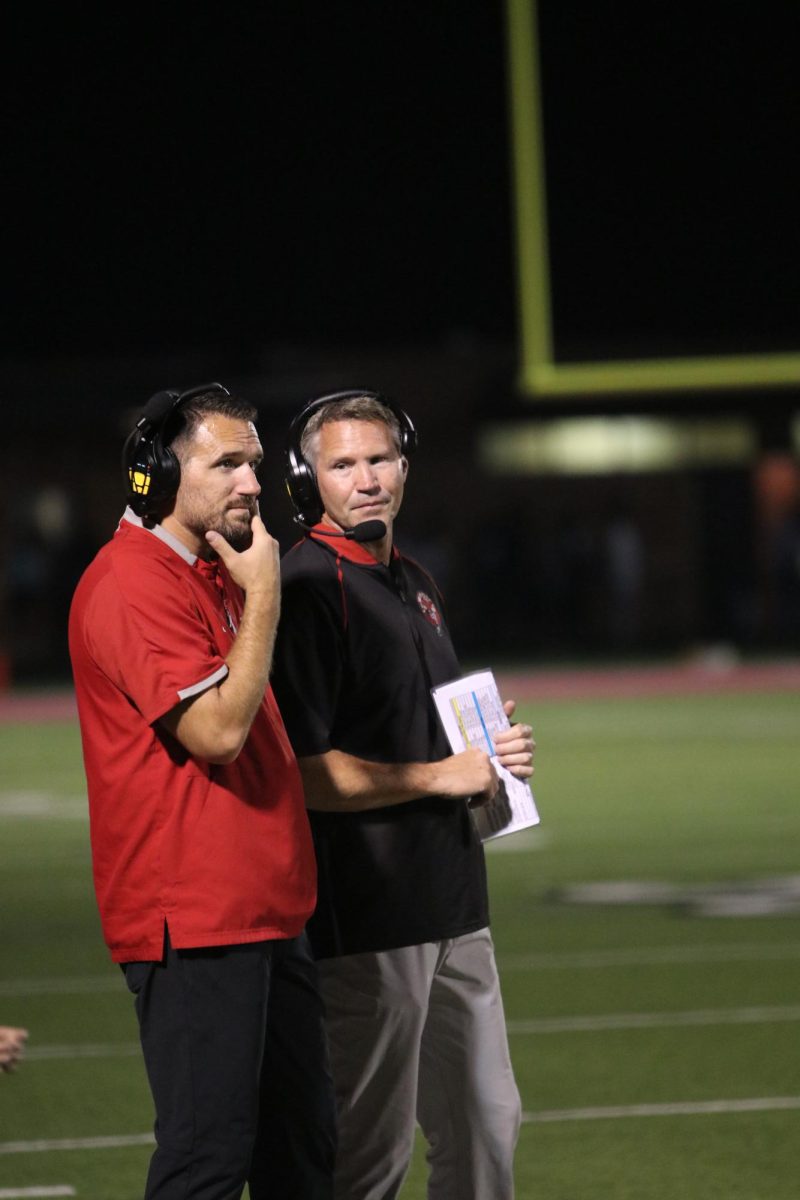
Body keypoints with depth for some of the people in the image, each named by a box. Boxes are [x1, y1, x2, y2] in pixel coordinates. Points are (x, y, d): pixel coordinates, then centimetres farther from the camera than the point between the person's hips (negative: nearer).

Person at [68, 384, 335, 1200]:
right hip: (191, 917, -10)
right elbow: (215, 728, -22)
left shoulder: (216, 576, 18)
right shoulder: (131, 586, -15)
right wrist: (263, 597, -16)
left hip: (265, 911, 10)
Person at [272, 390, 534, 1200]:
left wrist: (490, 761, 8)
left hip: (451, 903, 9)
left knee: (487, 1125, 13)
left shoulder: (414, 585, 16)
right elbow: (302, 772, -20)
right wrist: (440, 775, -16)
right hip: (368, 919, -9)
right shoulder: (307, 591, -13)